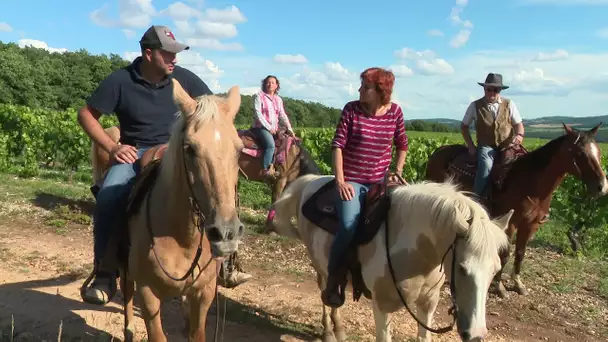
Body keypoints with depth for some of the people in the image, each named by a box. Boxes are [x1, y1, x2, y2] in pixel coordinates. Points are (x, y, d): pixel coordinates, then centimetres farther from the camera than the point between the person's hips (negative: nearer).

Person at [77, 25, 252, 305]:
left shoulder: (184, 78, -3)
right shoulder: (120, 80, -8)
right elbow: (87, 115, -2)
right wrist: (111, 147, -15)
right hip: (135, 153, -1)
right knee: (107, 198, -28)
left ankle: (224, 263, -8)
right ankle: (105, 275, -10)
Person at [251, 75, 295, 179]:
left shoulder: (278, 99, 17)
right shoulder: (259, 96, 0)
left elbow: (283, 115, 12)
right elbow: (258, 114, -9)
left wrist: (289, 129, -2)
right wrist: (268, 128, -14)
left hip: (274, 129, 6)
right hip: (261, 127, -6)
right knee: (271, 144, -31)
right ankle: (266, 170, -27)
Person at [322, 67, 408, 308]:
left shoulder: (395, 112, 1)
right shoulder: (352, 109, -5)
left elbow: (402, 145, 14)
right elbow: (338, 145, -7)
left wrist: (398, 172, 4)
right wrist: (340, 181, -13)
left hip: (380, 182, 4)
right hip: (351, 180, -3)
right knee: (349, 226, -23)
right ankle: (332, 282, -7)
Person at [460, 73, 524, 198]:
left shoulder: (509, 104, 6)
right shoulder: (475, 106, 2)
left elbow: (519, 124, 10)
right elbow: (464, 126, 11)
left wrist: (519, 135, -14)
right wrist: (470, 146, 2)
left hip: (507, 146, 2)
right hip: (486, 147, -2)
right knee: (486, 166, -34)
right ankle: (477, 198, -27)